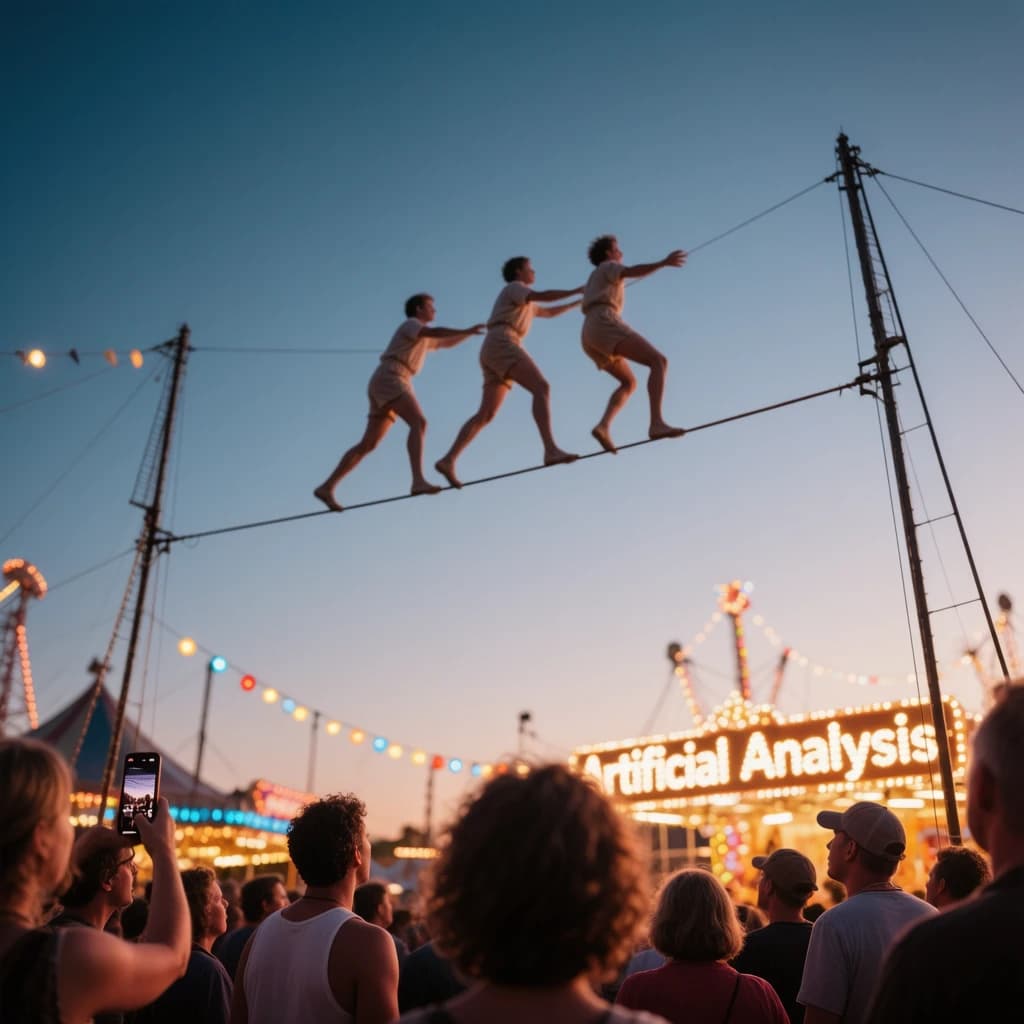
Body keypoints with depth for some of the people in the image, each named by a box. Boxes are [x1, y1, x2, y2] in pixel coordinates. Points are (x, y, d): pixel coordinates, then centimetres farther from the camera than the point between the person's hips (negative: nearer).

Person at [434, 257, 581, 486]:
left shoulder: (523, 302, 39)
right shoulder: (514, 287, 9)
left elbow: (550, 312, 50)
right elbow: (543, 296, -8)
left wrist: (580, 302, 50)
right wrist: (578, 290, -1)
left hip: (494, 356, 10)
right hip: (501, 345, -10)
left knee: (486, 415, 0)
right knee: (541, 388, -25)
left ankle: (448, 460, -9)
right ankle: (551, 450, -41)